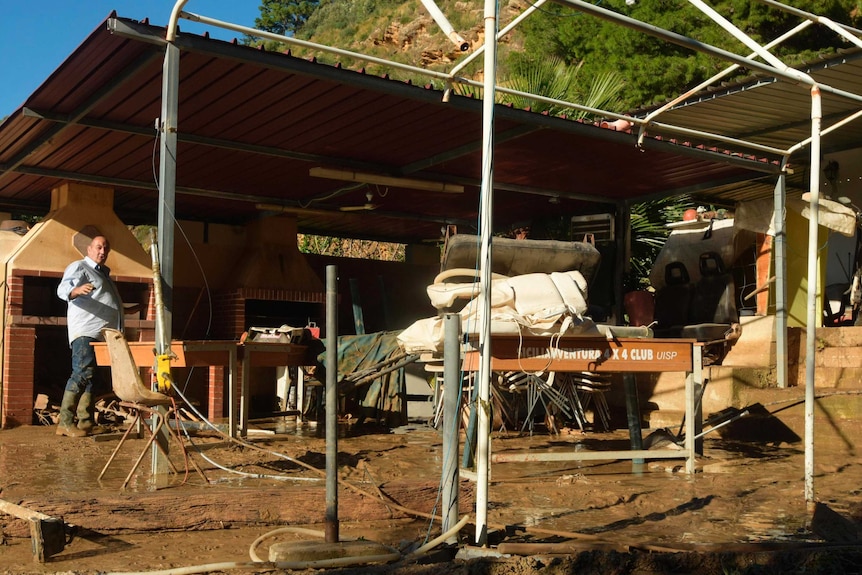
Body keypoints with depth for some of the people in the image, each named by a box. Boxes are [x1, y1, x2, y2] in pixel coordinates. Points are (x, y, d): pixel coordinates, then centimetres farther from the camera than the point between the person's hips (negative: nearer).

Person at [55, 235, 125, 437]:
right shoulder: (79, 267, 0)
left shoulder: (104, 273, 27)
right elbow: (63, 288, -18)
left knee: (93, 378, 7)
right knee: (83, 373, -17)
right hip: (86, 332, -9)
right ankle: (65, 423, -17)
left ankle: (85, 422, 9)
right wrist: (76, 290, -41)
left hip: (105, 335, 9)